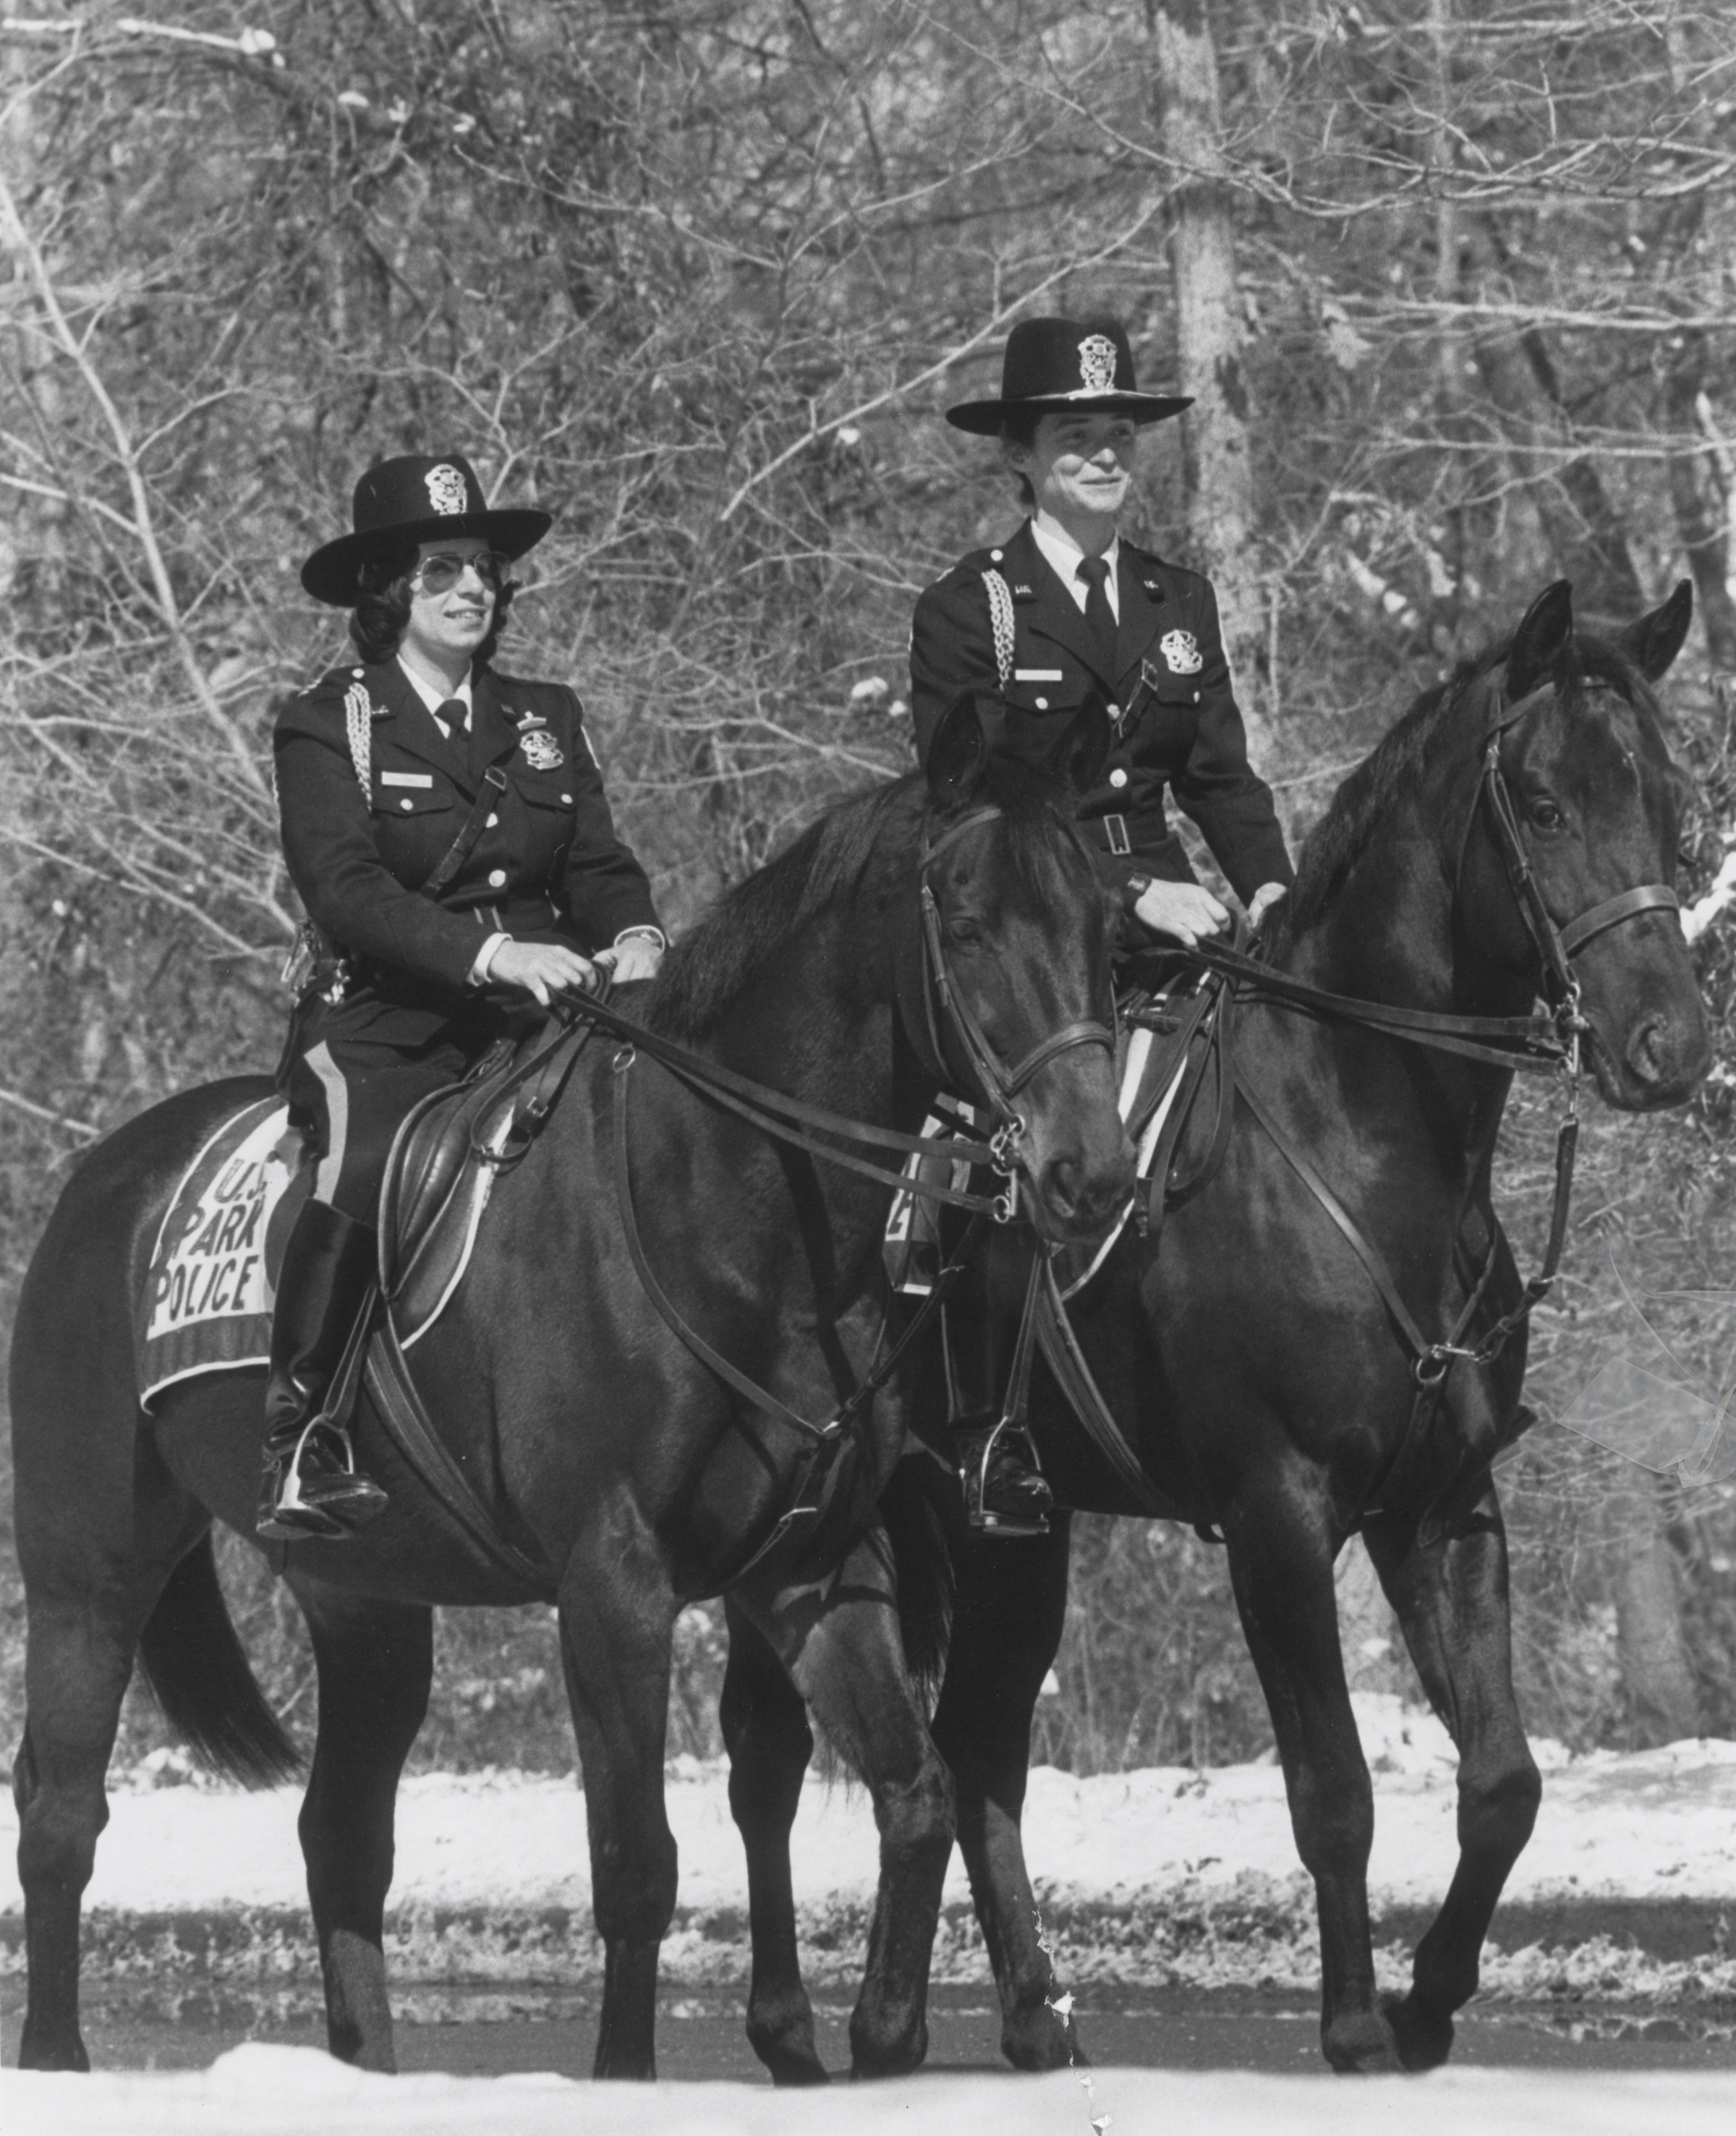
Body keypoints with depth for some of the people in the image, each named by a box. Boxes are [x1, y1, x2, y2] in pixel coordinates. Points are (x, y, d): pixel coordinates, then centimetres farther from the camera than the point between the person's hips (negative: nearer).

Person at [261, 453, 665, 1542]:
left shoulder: (547, 720, 20)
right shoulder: (326, 727, 3)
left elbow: (601, 865, 12)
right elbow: (346, 891, -11)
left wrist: (635, 942, -12)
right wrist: (491, 952, -24)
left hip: (533, 1021, 5)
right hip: (378, 1030, -5)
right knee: (367, 1168, -34)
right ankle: (303, 1437, -29)